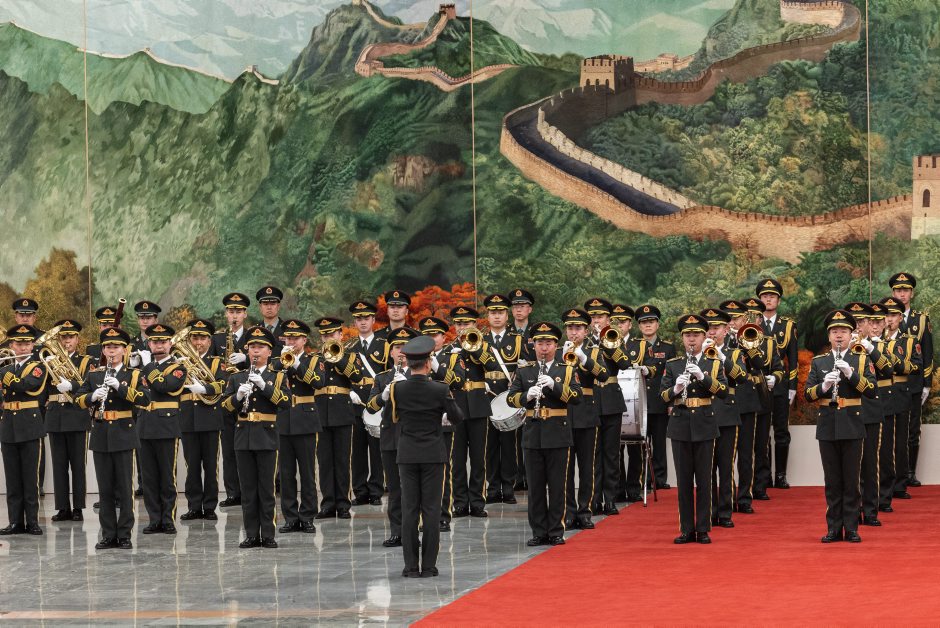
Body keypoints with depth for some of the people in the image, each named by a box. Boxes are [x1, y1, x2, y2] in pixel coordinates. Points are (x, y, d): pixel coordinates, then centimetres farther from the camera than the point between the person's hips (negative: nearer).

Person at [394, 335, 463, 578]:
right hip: (433, 455, -1)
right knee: (431, 510, 2)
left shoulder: (397, 389, -7)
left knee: (409, 510, 4)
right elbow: (457, 418, -1)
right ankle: (429, 565, 1)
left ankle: (411, 566, 2)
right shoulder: (440, 390, -11)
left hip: (407, 455, 2)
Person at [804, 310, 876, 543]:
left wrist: (850, 374, -20)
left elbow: (871, 391, -8)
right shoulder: (818, 362, 8)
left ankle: (851, 528, 7)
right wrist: (823, 386, -18)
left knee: (851, 480, 1)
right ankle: (834, 528, 10)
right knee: (832, 481, 5)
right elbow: (807, 394, 2)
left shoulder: (861, 361, 4)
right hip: (827, 428, 1)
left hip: (852, 427, -1)